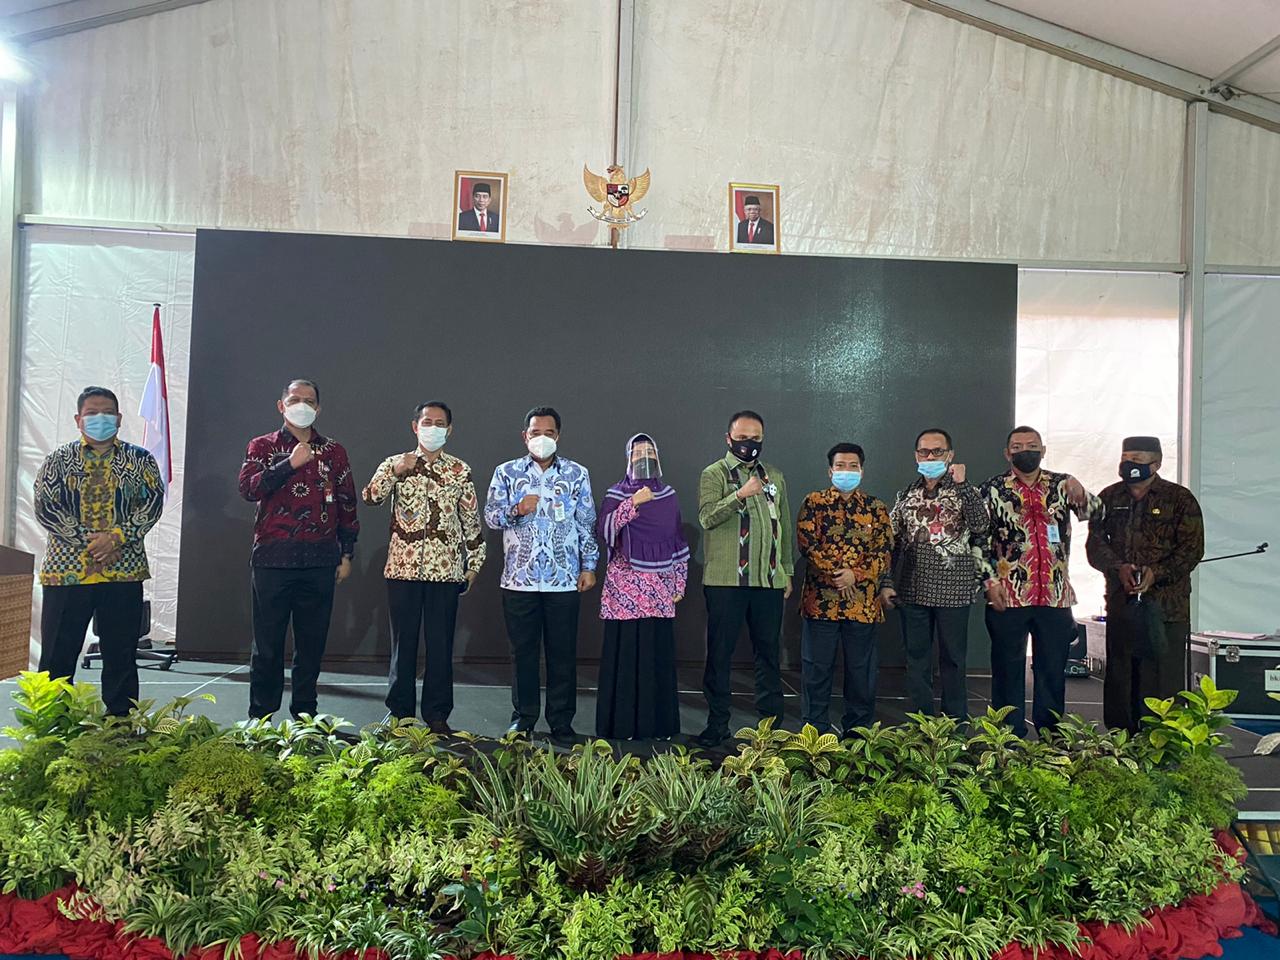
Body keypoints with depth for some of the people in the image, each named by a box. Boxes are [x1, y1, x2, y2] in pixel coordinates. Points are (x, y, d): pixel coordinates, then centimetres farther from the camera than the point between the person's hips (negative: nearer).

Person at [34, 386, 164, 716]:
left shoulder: (140, 459, 8)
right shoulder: (58, 459, 9)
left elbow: (152, 502, -1)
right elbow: (45, 505, -1)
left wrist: (116, 537, -14)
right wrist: (85, 540, -13)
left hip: (123, 569, 0)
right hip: (66, 568, 0)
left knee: (121, 655, 6)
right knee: (57, 654, 3)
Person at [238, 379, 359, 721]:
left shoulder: (333, 451, 12)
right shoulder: (262, 446, 8)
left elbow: (347, 504, 12)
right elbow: (248, 488, -8)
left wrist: (346, 554, 8)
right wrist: (290, 464, -17)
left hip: (319, 560, 2)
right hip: (273, 559, -1)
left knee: (312, 641, 7)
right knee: (268, 641, 2)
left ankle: (305, 715, 18)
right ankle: (260, 717, 13)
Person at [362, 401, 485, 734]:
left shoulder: (460, 470, 7)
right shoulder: (395, 463, 6)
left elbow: (471, 519, 9)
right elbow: (370, 498, -9)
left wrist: (474, 562, 8)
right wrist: (394, 472, -22)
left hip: (445, 568, 0)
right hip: (403, 567, 0)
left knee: (441, 643, 4)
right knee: (403, 640, 7)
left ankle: (437, 713, 15)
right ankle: (399, 710, 19)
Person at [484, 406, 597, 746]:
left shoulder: (577, 473, 6)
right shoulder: (507, 472, 7)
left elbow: (587, 524, 6)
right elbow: (490, 516, 1)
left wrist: (589, 566, 1)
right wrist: (516, 510, -19)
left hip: (564, 579, 0)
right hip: (519, 578, 0)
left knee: (563, 653, 5)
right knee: (523, 651, 8)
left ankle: (561, 722, 15)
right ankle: (523, 718, 21)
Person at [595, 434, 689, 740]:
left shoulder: (668, 496, 13)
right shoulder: (617, 494, 2)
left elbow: (679, 543, 16)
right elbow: (603, 530, -13)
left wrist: (679, 584, 12)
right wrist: (633, 503, -18)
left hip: (660, 589, 3)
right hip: (625, 588, -3)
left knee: (659, 653, 3)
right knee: (624, 653, -3)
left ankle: (658, 722, 14)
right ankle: (622, 724, 7)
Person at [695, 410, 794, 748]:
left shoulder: (775, 476, 16)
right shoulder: (714, 474, 1)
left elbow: (784, 527, 19)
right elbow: (707, 517, -15)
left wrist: (787, 571, 16)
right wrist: (740, 494, -26)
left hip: (769, 580, 4)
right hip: (725, 580, -4)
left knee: (768, 651, 9)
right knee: (720, 652, 2)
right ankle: (717, 724, 12)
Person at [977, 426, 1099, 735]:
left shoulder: (1061, 485, 9)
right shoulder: (993, 489, 2)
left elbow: (1095, 512, 0)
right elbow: (980, 540, 0)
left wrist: (1081, 497, -23)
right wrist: (991, 582, -9)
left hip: (1056, 595, 2)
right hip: (1008, 596, -2)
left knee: (1053, 670, 10)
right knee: (1008, 670, 5)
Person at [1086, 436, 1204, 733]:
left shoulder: (1180, 498, 3)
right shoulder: (1109, 498, 12)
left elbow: (1192, 548, -4)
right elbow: (1095, 542, 6)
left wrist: (1157, 572, -17)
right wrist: (1118, 567, -13)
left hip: (1167, 604, -3)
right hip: (1121, 603, 3)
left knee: (1165, 679, -3)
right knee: (1119, 677, 8)